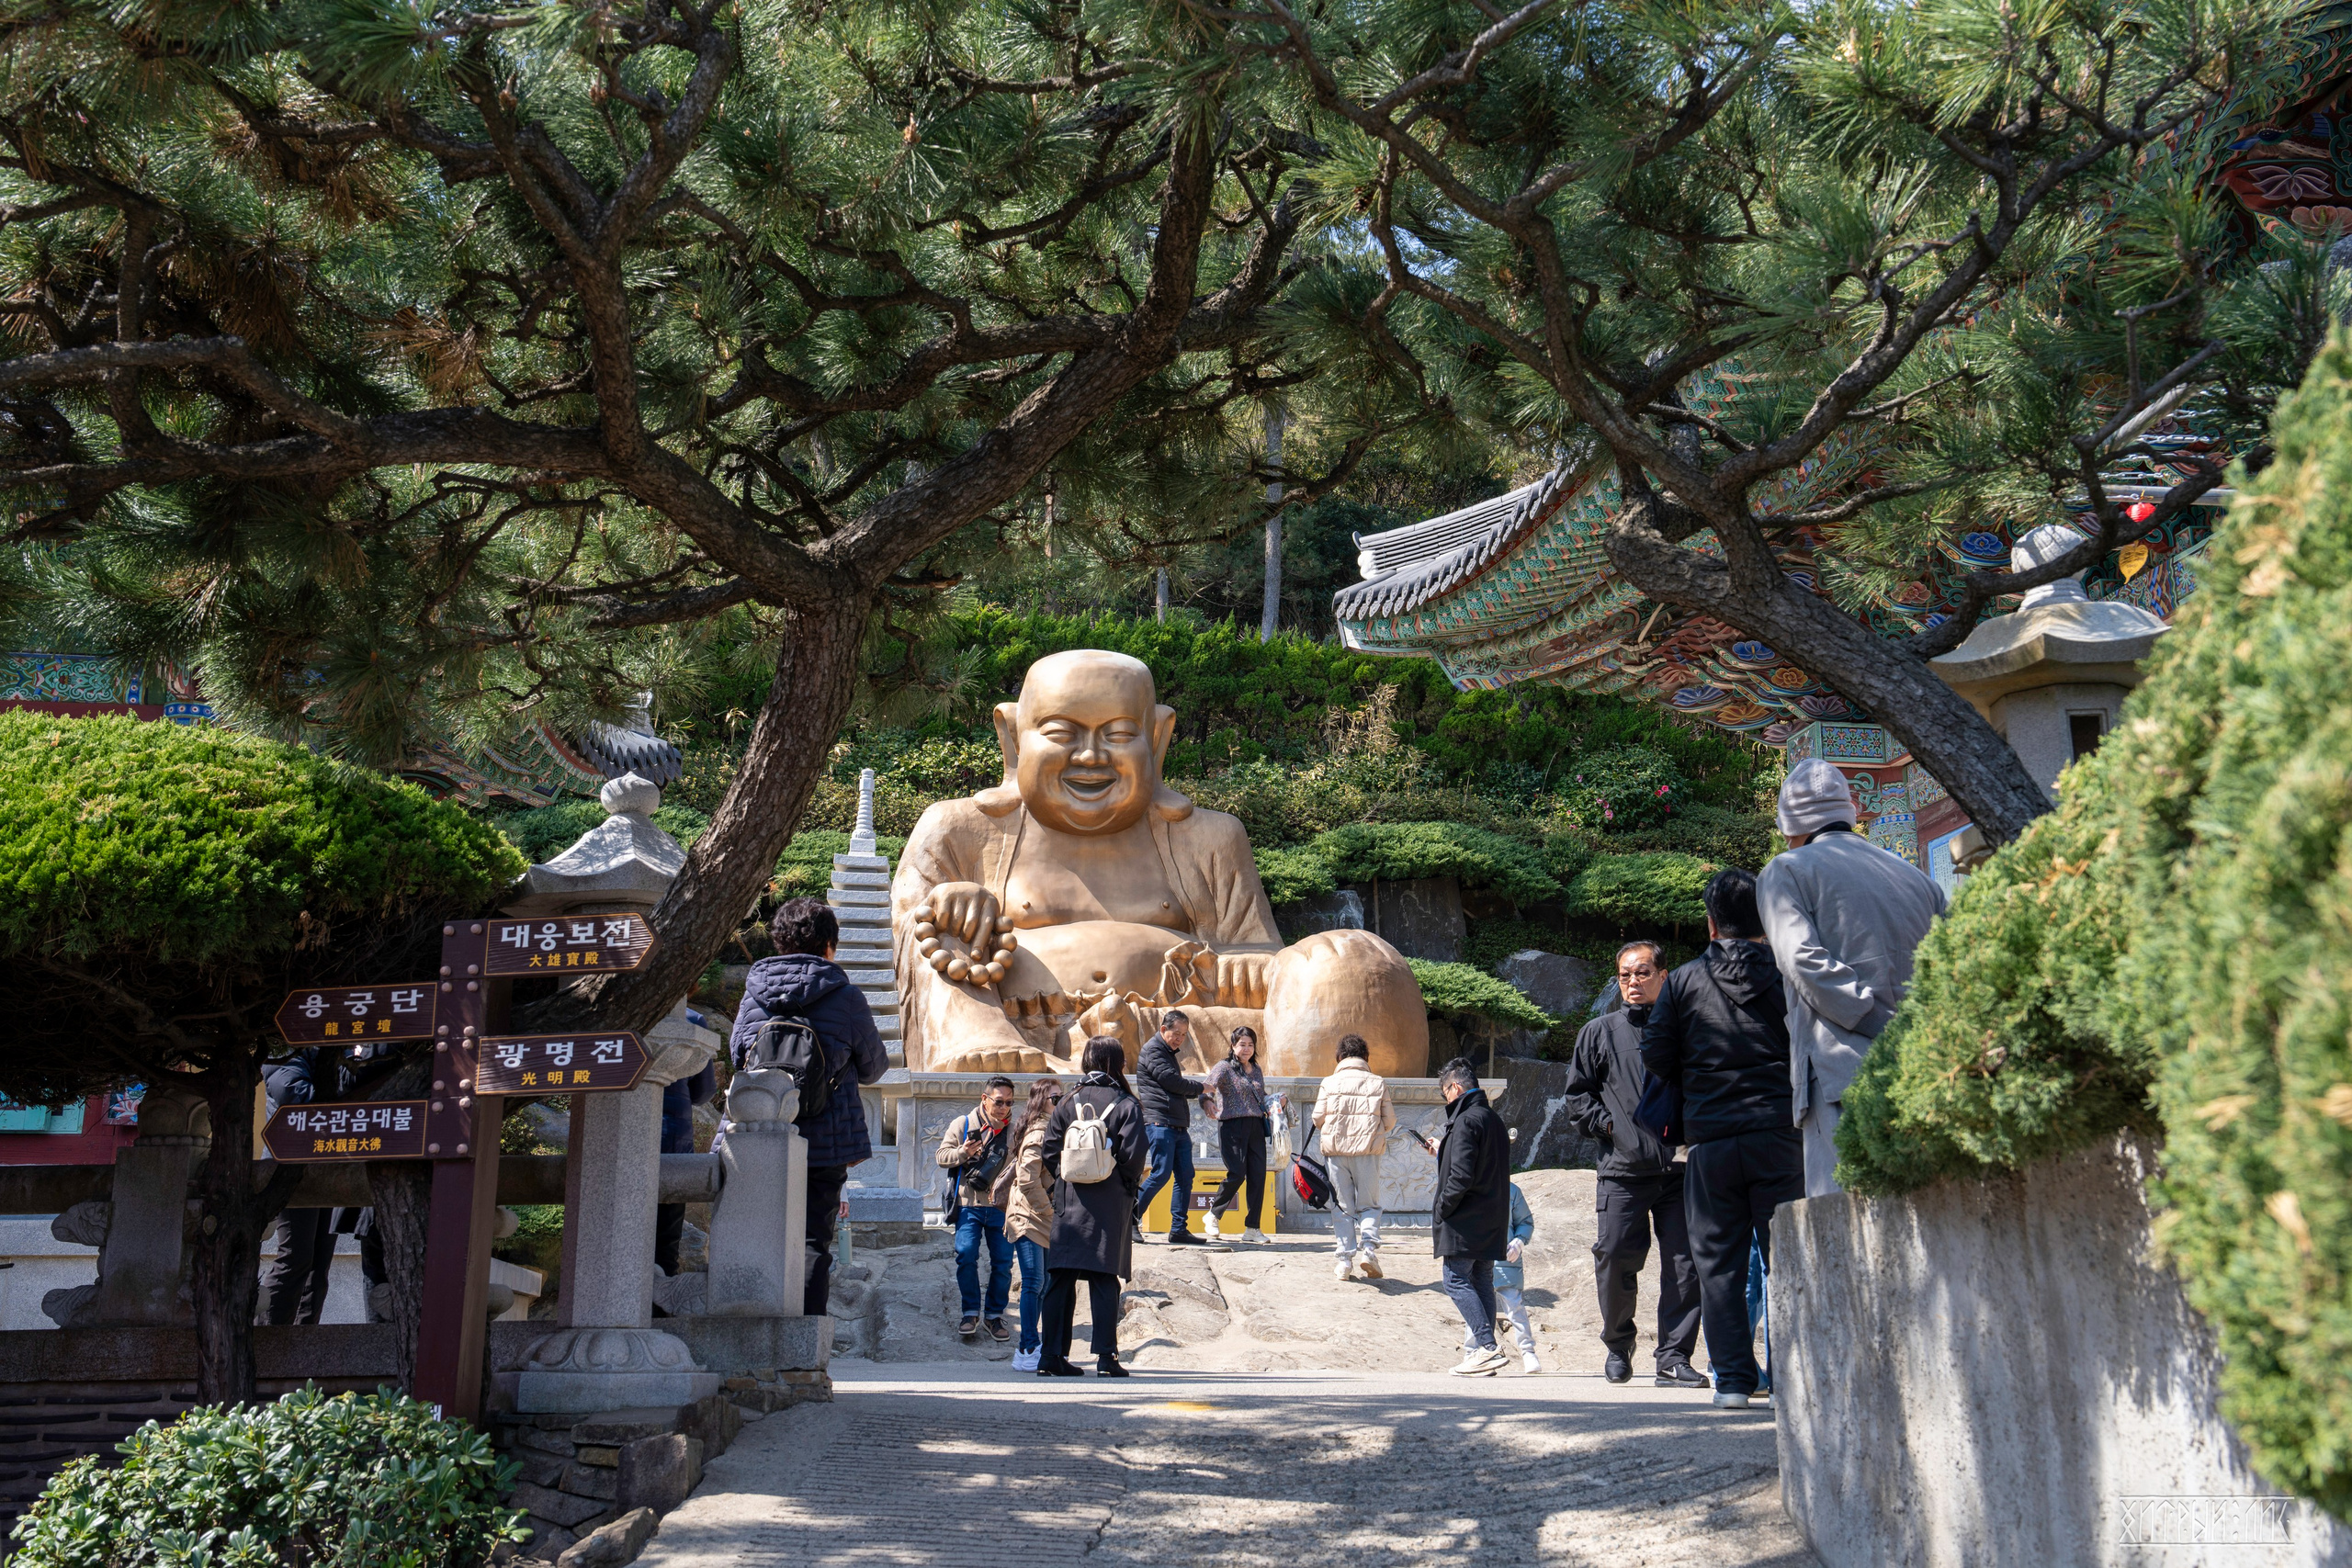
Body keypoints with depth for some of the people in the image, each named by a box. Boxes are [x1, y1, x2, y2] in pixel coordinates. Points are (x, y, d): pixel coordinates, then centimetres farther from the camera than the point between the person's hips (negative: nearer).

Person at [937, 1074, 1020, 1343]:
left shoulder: (1015, 1130, 9)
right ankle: (971, 1313, 5)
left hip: (1001, 1207, 1)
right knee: (966, 1256, -9)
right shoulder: (962, 1124, 7)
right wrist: (962, 1153, -15)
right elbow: (942, 1157, 5)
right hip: (969, 1205, -1)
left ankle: (994, 1315, 15)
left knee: (1003, 1262, 1)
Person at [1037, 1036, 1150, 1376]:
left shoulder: (1068, 1101, 5)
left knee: (1061, 1279, 6)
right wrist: (1129, 1186, 6)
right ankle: (1106, 1357, -1)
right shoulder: (1126, 1105, -4)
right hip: (1111, 1203, -2)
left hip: (1069, 1202, 3)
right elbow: (1134, 1155, -11)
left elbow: (1049, 1152, 1)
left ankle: (1052, 1356, 6)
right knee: (1104, 1280, 1)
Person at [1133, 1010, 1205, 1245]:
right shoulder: (1153, 1050, -5)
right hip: (1160, 1122, -9)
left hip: (1179, 1126, 9)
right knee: (1161, 1174, -12)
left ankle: (1179, 1230, 6)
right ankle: (1130, 1220, -1)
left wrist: (1195, 1093, 4)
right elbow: (1171, 1081, -15)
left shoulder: (1169, 1053, 25)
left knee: (1185, 1176, 4)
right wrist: (1199, 1087, -1)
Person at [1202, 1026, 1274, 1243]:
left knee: (1258, 1176, -1)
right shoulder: (1224, 1067, -1)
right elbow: (1207, 1089, -16)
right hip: (1232, 1127, -6)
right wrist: (1207, 1103, -37)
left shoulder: (1256, 1070, 18)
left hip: (1256, 1127, 6)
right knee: (1236, 1174, -12)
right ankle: (1214, 1215, 12)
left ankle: (1252, 1228, 5)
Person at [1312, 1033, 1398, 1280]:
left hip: (1336, 1151, 0)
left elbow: (1318, 1118, -2)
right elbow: (1390, 1122, 3)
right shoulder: (1378, 1083, 2)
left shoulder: (1329, 1083, 1)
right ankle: (1368, 1246, -10)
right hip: (1368, 1151, 0)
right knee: (1369, 1205, 11)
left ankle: (1345, 1259, 6)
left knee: (1343, 1207, 8)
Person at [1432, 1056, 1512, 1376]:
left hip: (1465, 1219, -9)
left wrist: (1440, 1211, -11)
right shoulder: (1494, 1119, 15)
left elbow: (1461, 1176, -22)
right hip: (1492, 1221, 9)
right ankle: (1484, 1351, 9)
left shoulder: (1466, 1121, -14)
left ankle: (1487, 1346, -13)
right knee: (1482, 1282, 10)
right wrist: (1442, 1151, 27)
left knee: (1456, 1280, -4)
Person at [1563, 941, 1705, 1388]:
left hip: (1680, 1169, 1)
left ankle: (1674, 1358, 4)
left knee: (1685, 1265, -3)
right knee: (1615, 1259, -3)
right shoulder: (1599, 1032, 12)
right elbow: (1577, 1094, 13)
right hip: (1623, 1170, -1)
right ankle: (1617, 1347, 20)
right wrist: (1606, 1124, -1)